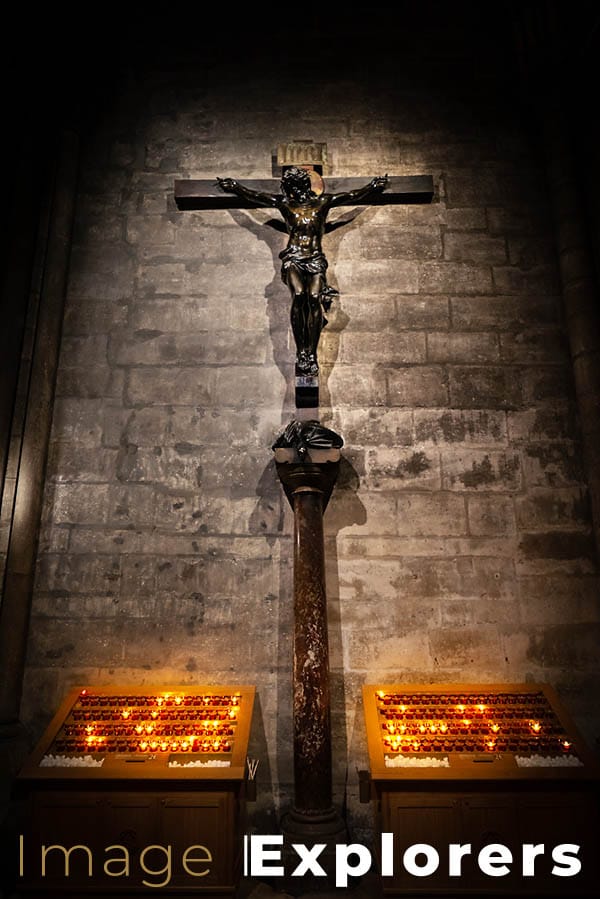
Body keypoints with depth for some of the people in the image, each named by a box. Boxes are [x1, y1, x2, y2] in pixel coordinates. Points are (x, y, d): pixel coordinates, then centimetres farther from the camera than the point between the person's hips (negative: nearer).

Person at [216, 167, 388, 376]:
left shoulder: (322, 202, 15)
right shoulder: (284, 203, 14)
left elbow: (353, 195, 20)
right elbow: (253, 196, 17)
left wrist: (373, 186, 21)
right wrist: (235, 187, 13)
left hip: (315, 259, 1)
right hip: (293, 258, -1)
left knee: (315, 297, -25)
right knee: (299, 295, -28)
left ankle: (311, 353, -24)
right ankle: (301, 352, -25)